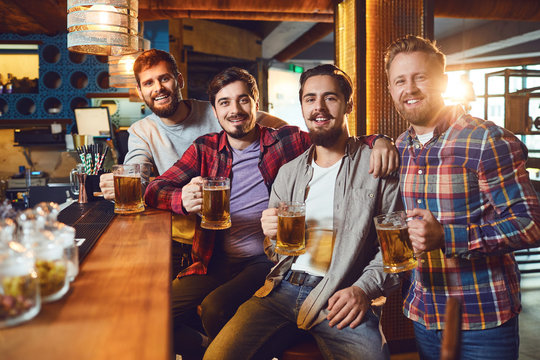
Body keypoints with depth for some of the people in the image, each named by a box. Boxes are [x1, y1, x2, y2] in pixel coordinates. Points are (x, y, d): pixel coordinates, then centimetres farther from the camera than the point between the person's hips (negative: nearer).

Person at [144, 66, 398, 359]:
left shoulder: (288, 141, -1)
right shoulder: (205, 148, 6)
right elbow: (155, 190, 0)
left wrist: (379, 141, -21)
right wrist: (183, 199, -23)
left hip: (266, 261, -3)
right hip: (215, 263, 4)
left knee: (215, 308, -26)